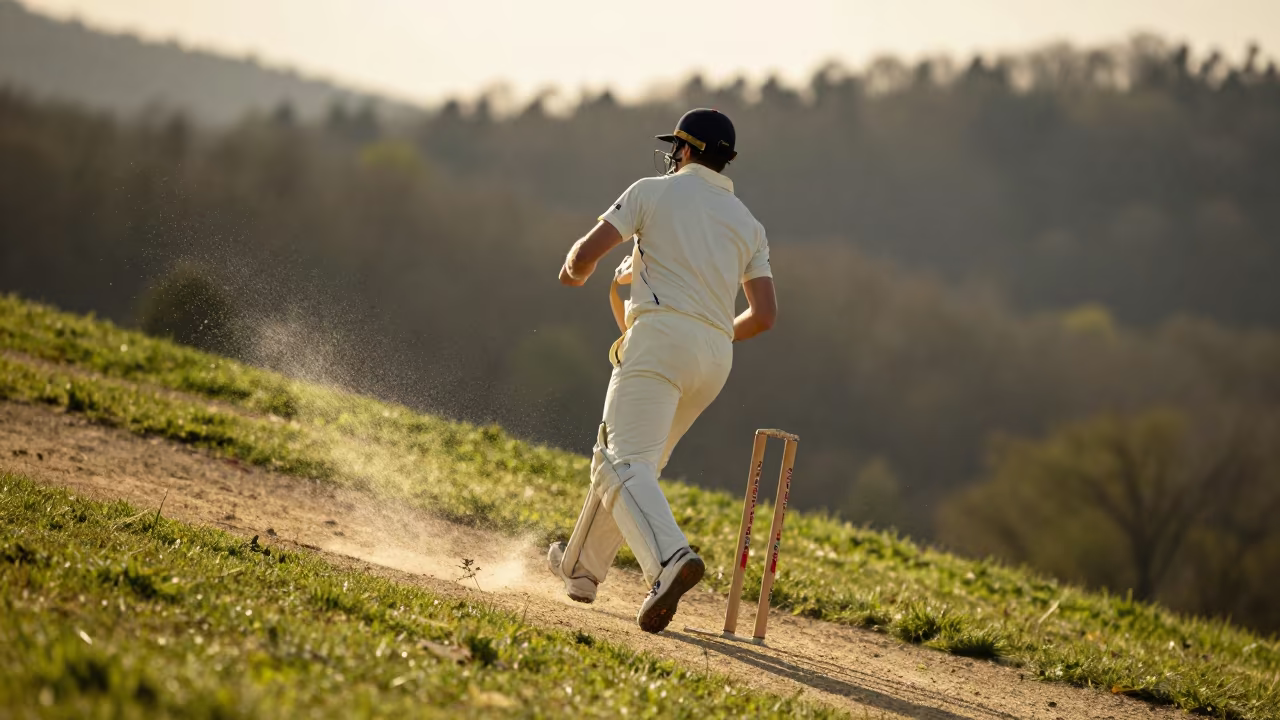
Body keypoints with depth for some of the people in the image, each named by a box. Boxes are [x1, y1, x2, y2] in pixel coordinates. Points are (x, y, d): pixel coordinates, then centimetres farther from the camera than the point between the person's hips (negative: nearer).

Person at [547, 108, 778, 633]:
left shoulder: (655, 192, 7)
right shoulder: (748, 224, 20)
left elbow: (589, 250, -2)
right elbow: (764, 315, 11)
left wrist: (575, 272, 22)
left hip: (661, 337, -6)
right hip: (716, 356, 6)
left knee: (624, 463, -16)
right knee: (630, 460, 22)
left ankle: (669, 560, -41)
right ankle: (583, 565, 31)